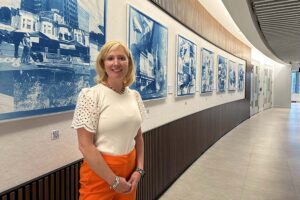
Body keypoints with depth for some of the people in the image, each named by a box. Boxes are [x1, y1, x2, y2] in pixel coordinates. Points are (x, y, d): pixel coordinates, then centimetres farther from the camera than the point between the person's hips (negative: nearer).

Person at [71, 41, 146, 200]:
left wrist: (139, 169, 0)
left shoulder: (134, 96, 1)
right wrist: (114, 180, -14)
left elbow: (138, 136, 8)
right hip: (99, 172, -5)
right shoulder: (90, 95, -15)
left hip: (129, 169, 6)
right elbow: (85, 145, -17)